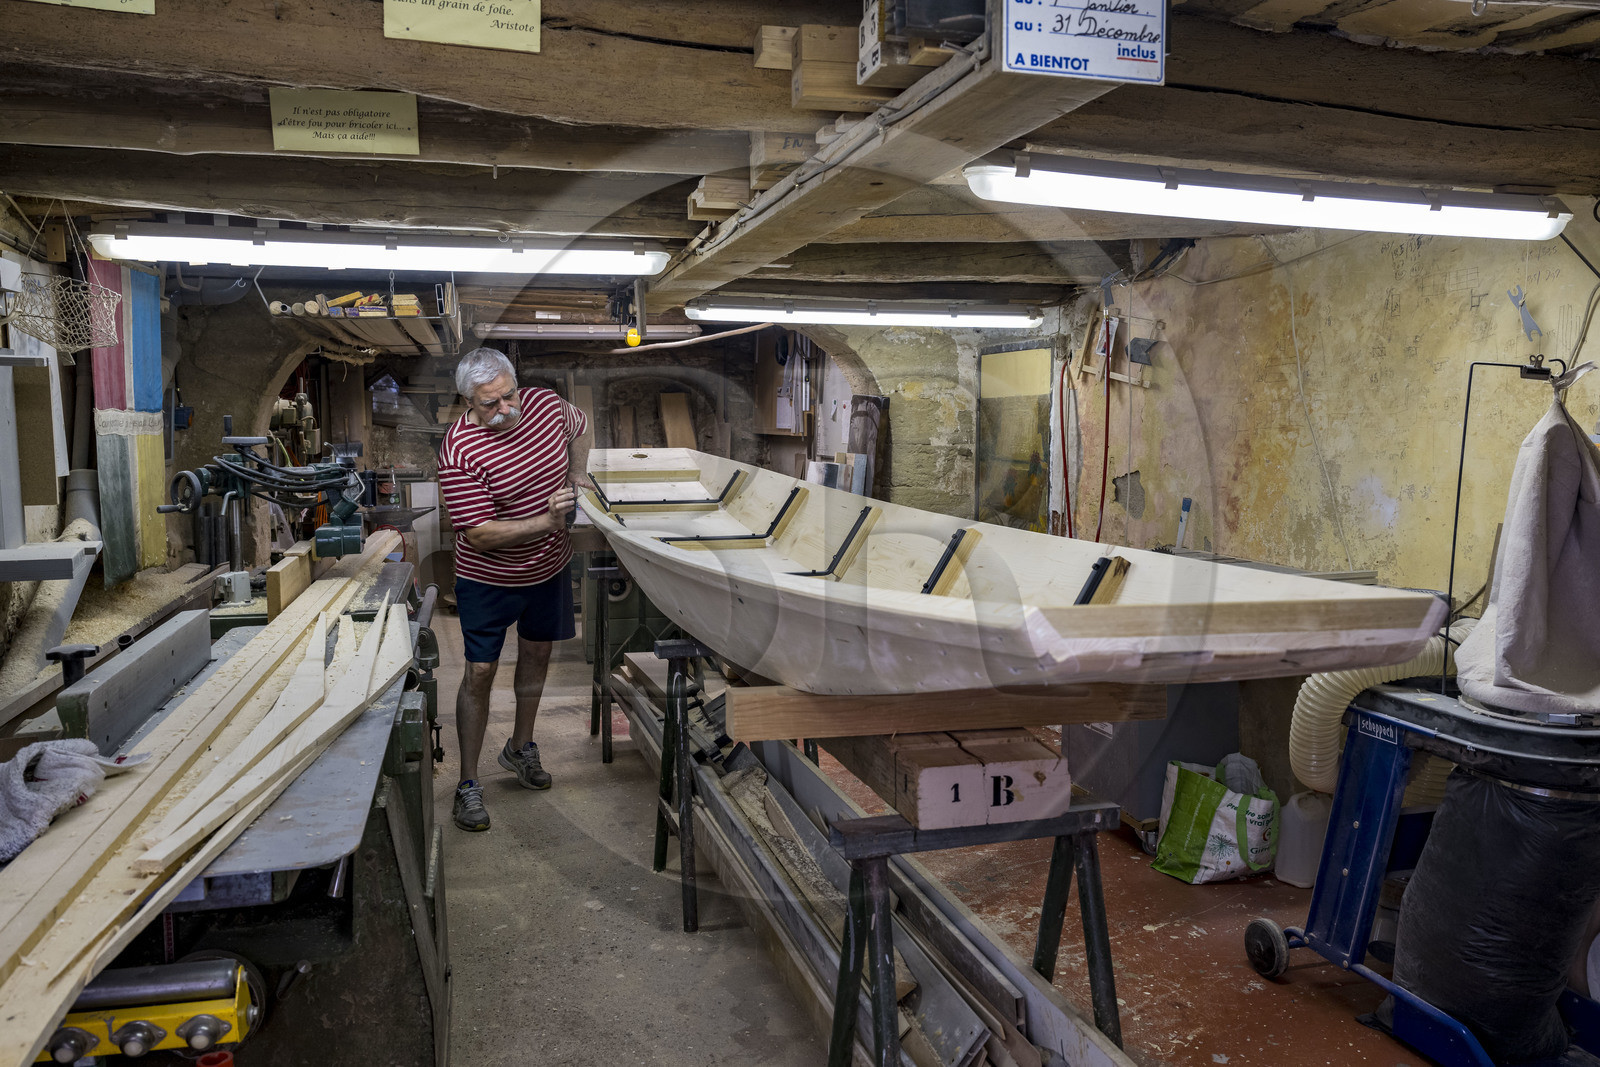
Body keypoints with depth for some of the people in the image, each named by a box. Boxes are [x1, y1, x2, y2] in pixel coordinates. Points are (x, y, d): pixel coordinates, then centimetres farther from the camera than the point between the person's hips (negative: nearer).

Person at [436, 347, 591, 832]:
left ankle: (520, 748, 41)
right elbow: (481, 535, -27)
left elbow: (579, 426, 15)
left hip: (549, 567, 6)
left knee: (537, 653, 19)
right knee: (479, 673, 0)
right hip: (489, 579, -5)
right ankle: (468, 783, 14)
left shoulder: (545, 404, -11)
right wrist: (546, 522, -35)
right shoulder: (459, 452, -26)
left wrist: (577, 477, 4)